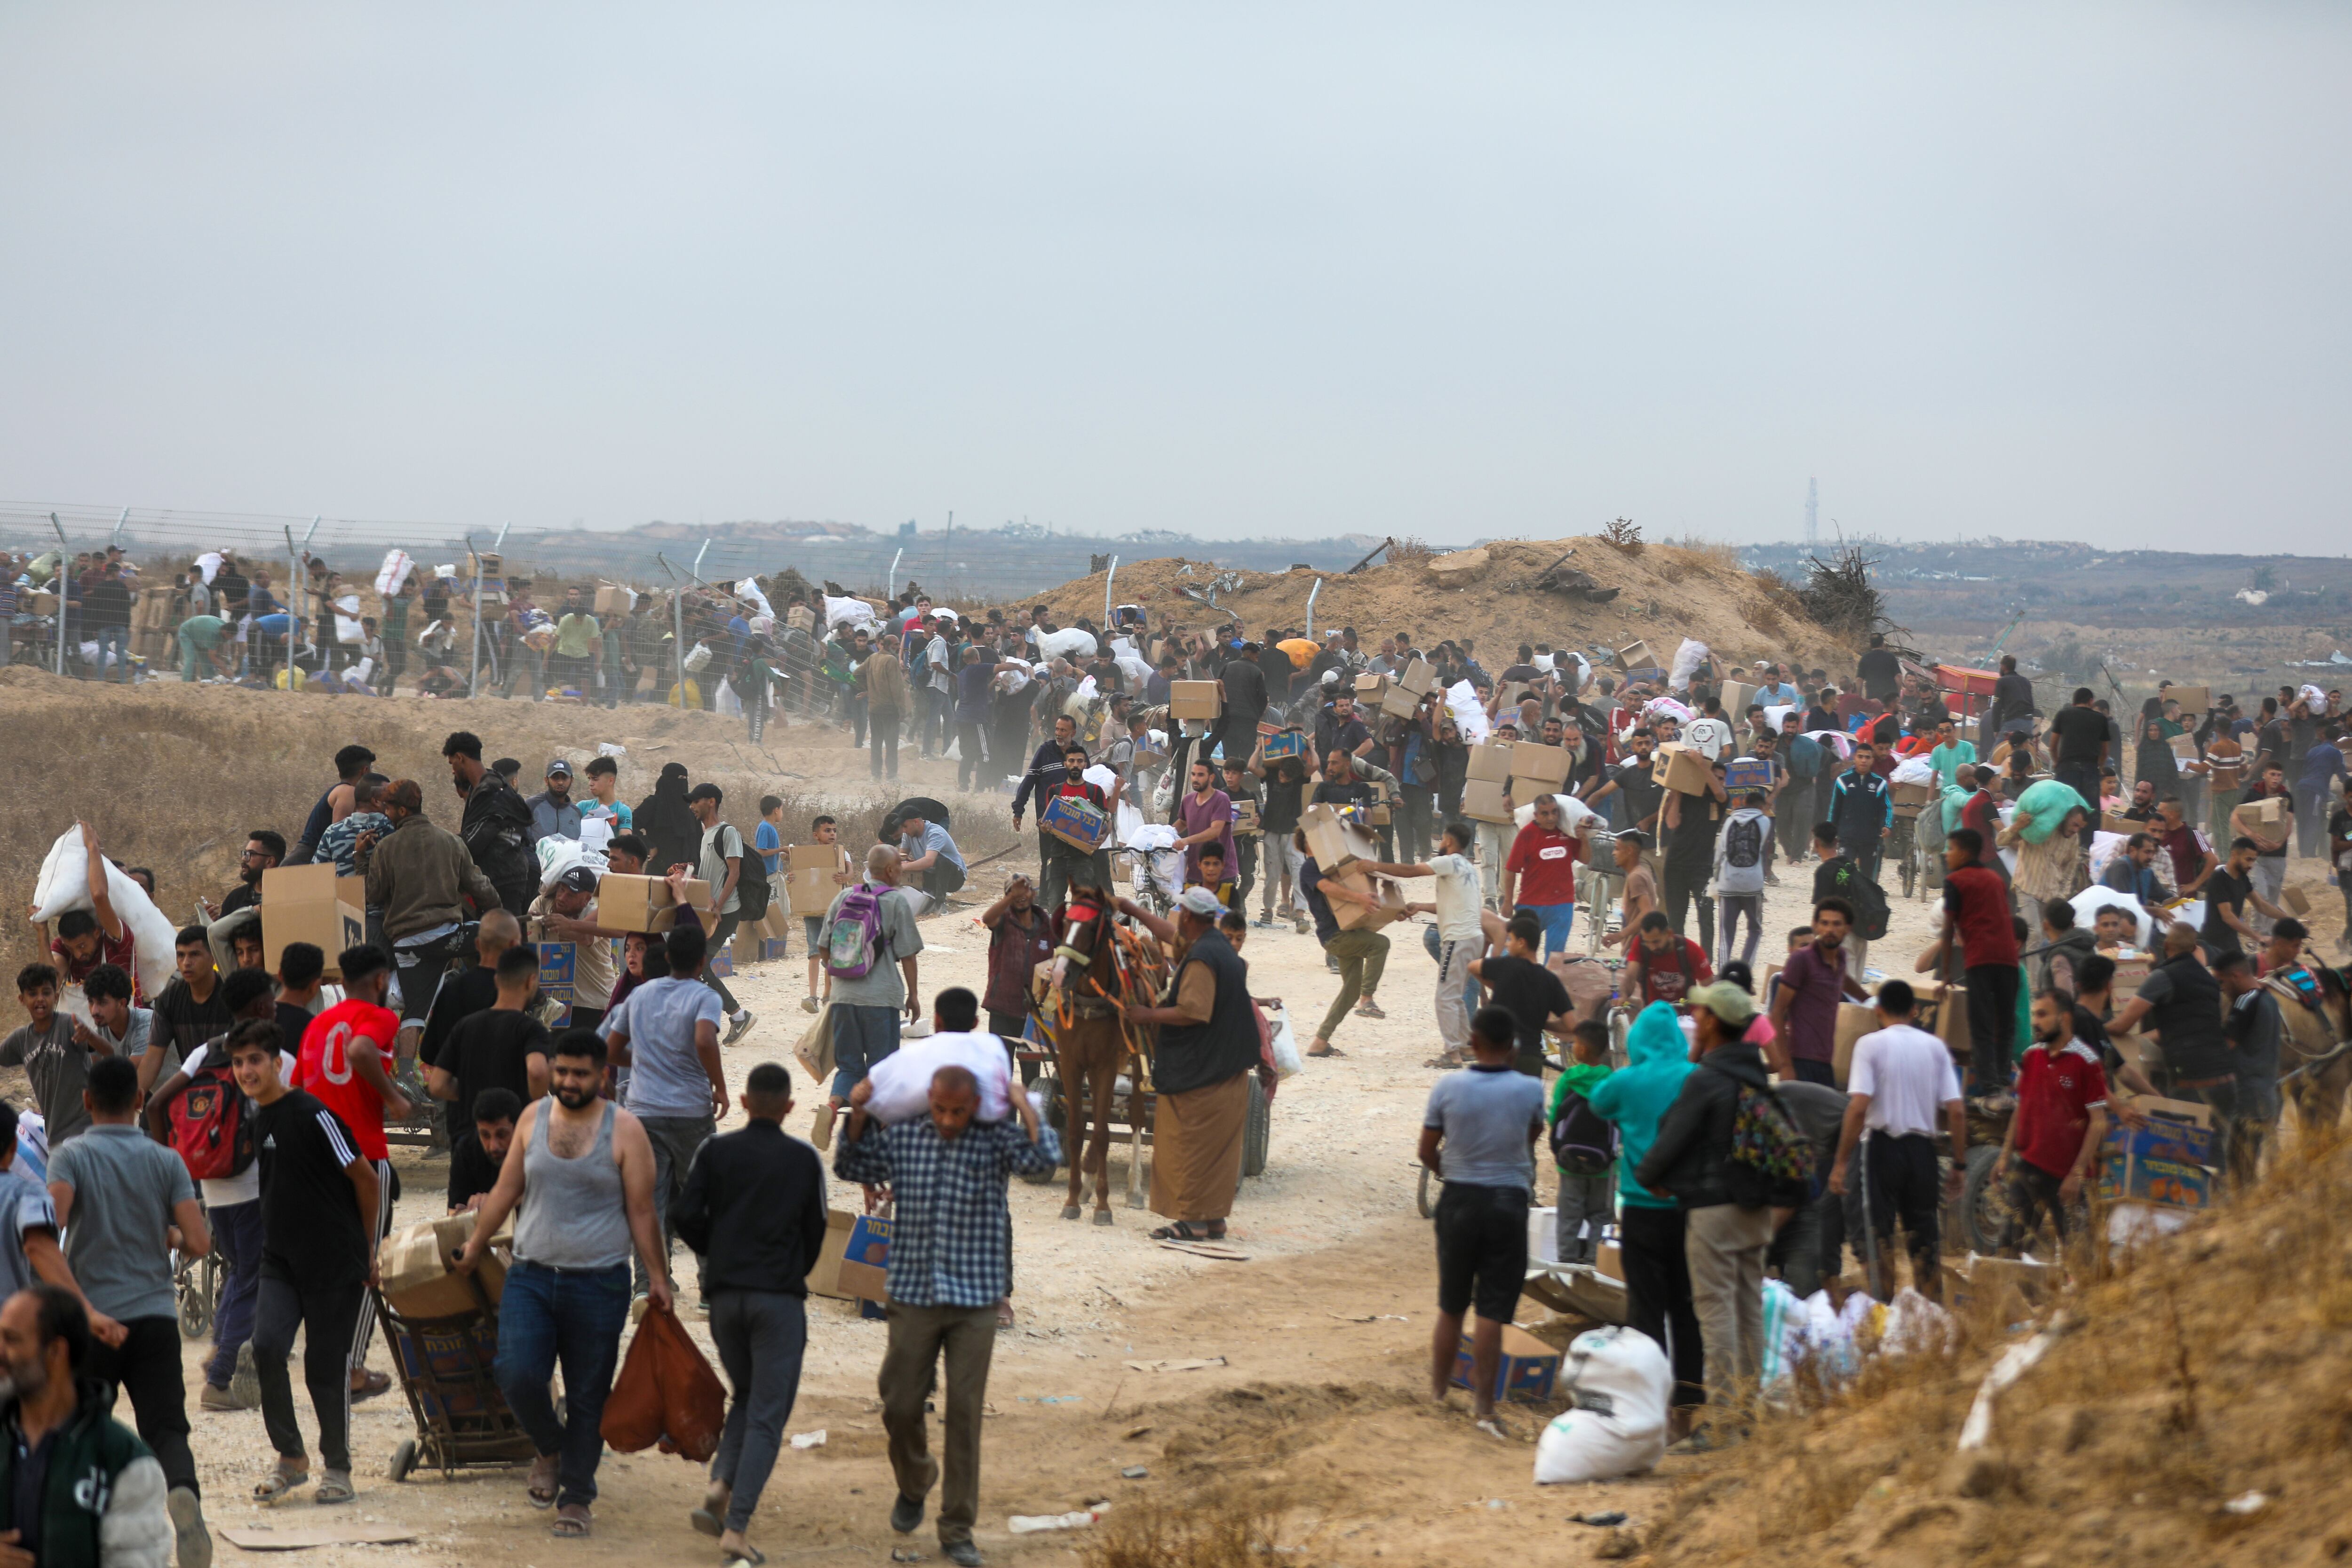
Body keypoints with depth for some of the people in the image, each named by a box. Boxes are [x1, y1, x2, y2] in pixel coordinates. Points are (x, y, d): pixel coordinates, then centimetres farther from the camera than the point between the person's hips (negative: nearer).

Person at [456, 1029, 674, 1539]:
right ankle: (550, 1449, 18)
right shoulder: (534, 1117, 6)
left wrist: (658, 1280, -4)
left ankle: (576, 1500, 15)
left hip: (598, 1285, -2)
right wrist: (475, 1247, 23)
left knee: (588, 1397, 3)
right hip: (531, 1277, 2)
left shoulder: (624, 1130, -3)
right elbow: (506, 1190, 17)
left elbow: (641, 1213, -1)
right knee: (518, 1377, -13)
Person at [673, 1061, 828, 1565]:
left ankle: (720, 1488, 1)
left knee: (746, 1397, 22)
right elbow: (815, 1230, 5)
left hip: (726, 1296, 3)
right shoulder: (804, 1160, -1)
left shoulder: (715, 1152, 0)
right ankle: (736, 1528, -10)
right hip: (780, 1298, -3)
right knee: (767, 1416, -1)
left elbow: (684, 1214, -6)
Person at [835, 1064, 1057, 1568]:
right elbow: (851, 1167, 15)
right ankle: (914, 1484, 38)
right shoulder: (901, 1137, 3)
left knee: (964, 1413, -1)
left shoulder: (996, 1140, -3)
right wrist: (858, 1115, 3)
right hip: (914, 1295, 2)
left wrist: (1023, 1105, -13)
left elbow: (1044, 1159, -20)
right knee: (900, 1407, 6)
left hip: (975, 1299, -2)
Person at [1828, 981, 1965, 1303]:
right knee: (1924, 1240, 10)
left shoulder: (1871, 1044, -5)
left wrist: (1842, 1162, -11)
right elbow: (1956, 1111, 1)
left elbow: (1859, 1106, -14)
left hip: (1883, 1145, -3)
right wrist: (1959, 1165, 8)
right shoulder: (1934, 1047, 6)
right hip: (1923, 1147, 3)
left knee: (1881, 1236, 2)